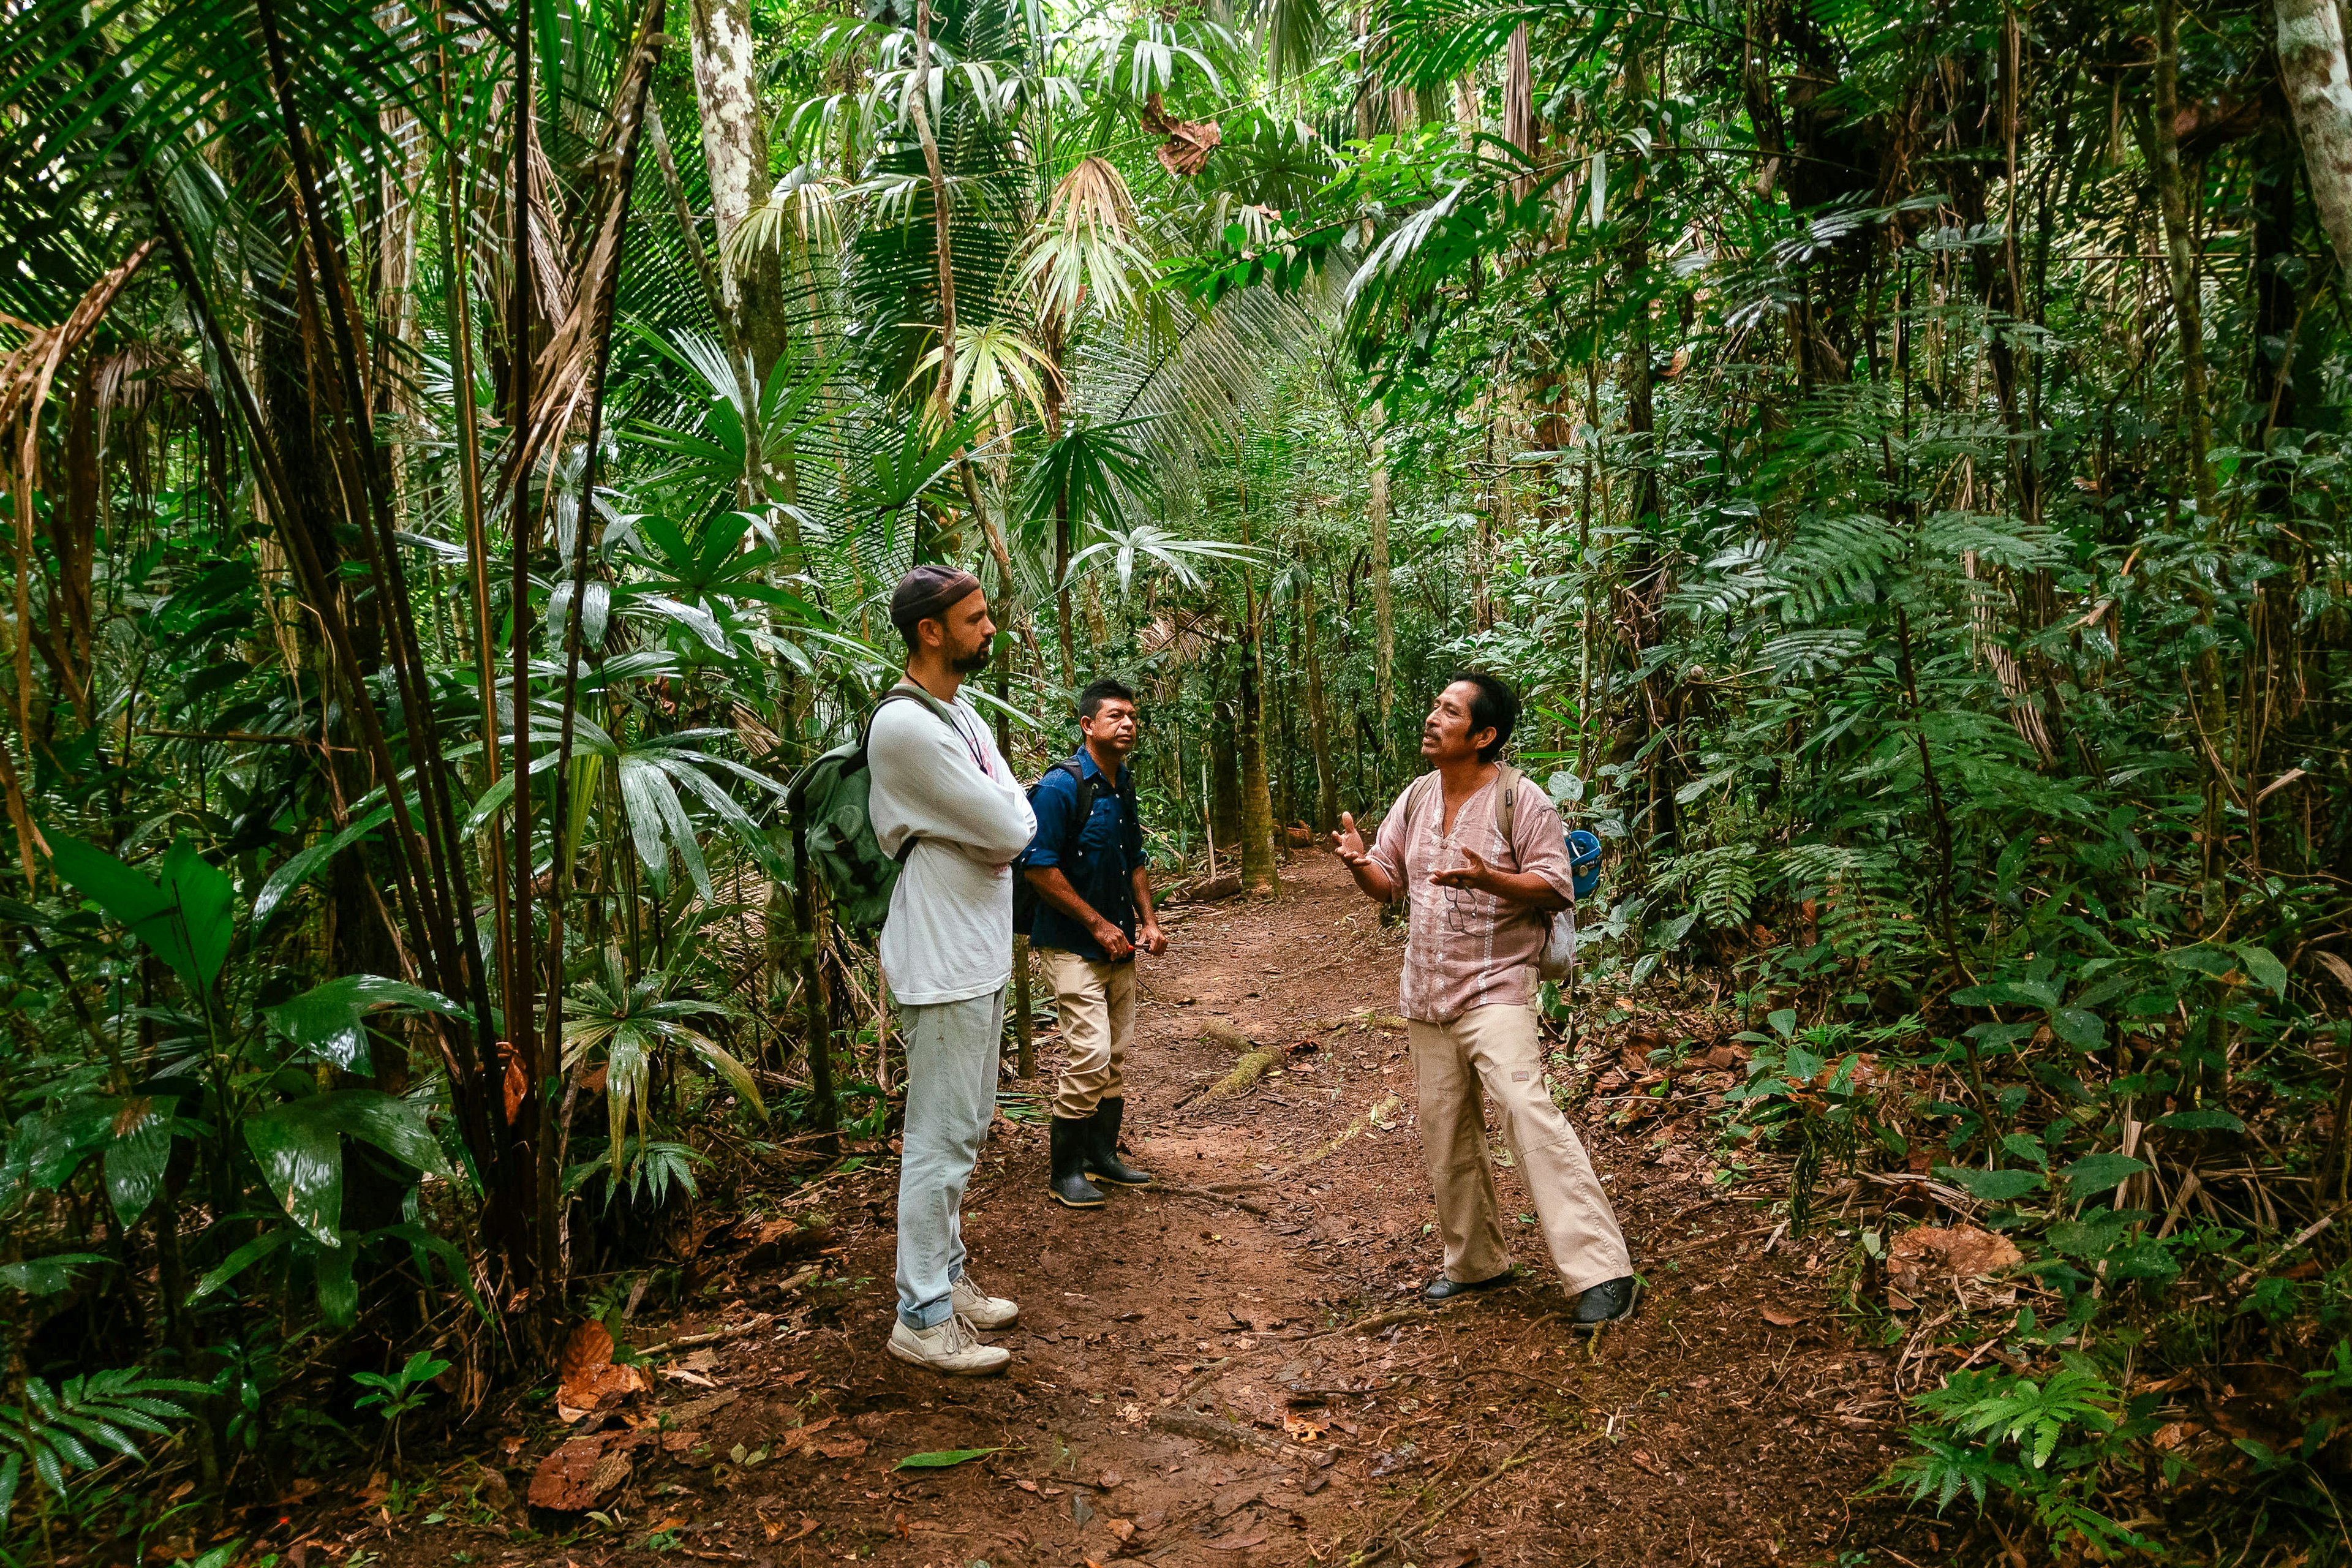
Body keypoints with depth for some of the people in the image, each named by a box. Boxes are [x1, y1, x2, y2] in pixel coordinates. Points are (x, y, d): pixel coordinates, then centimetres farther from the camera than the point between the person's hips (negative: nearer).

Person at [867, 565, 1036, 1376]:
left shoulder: (962, 712, 11)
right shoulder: (905, 727, -21)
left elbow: (1015, 823, 11)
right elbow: (1011, 828, -20)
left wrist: (998, 826, -9)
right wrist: (1012, 805, 0)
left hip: (982, 954, 10)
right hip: (945, 965, -10)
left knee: (964, 1128, 18)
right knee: (941, 1139, -1)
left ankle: (948, 1278, 32)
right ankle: (923, 1317, 11)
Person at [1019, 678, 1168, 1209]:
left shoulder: (1124, 787, 11)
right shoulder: (1061, 787, -15)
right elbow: (1039, 867, -19)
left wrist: (1148, 921, 8)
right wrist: (1098, 925, -16)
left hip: (1119, 945, 8)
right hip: (1073, 945, -8)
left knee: (1116, 1055, 13)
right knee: (1090, 1053, -12)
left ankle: (1103, 1155, 26)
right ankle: (1066, 1172, 2)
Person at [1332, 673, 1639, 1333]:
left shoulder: (1520, 800, -10)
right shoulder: (1417, 797, 9)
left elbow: (1557, 888, -13)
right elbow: (1388, 883, 13)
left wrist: (1488, 878, -29)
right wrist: (1360, 861, -10)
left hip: (1495, 990, -7)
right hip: (1426, 998, 7)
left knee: (1531, 1118, -20)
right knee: (1446, 1139, 13)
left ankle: (1602, 1273, -15)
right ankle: (1475, 1261, 30)